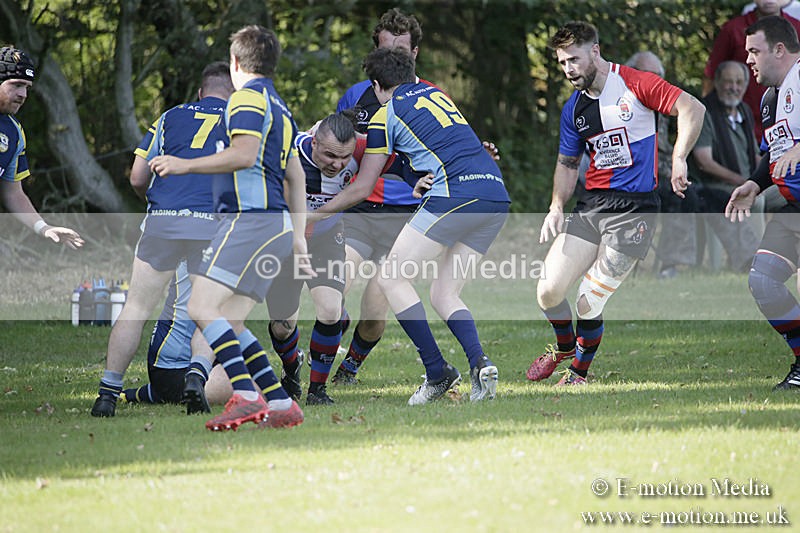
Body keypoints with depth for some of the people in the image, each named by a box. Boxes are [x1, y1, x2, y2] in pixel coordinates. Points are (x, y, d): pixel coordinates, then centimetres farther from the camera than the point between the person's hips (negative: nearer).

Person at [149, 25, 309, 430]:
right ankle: (281, 404, 2)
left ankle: (246, 397, -29)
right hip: (274, 224, 10)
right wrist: (298, 236, 33)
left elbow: (244, 154, -19)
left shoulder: (248, 97, -4)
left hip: (250, 218, -10)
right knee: (228, 323, 9)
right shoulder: (279, 107, 26)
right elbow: (296, 177, 30)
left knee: (202, 307, -17)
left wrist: (186, 165, -16)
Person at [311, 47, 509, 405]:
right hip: (496, 196, 7)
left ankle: (437, 372, -5)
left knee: (391, 279, 3)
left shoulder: (386, 115, 7)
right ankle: (479, 364, -11)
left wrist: (317, 213, 25)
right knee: (444, 295, 14)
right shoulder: (434, 91, 26)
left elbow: (362, 189, 10)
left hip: (456, 195, -7)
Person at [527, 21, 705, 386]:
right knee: (548, 292, -5)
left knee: (588, 305, -9)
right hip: (591, 205, 6)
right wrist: (556, 208, 6)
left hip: (634, 208, -6)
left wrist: (678, 159, -25)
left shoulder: (635, 84, -8)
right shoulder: (574, 109, 12)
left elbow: (692, 108, -14)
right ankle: (564, 346, 28)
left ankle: (579, 373, 18)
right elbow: (567, 164, 21)